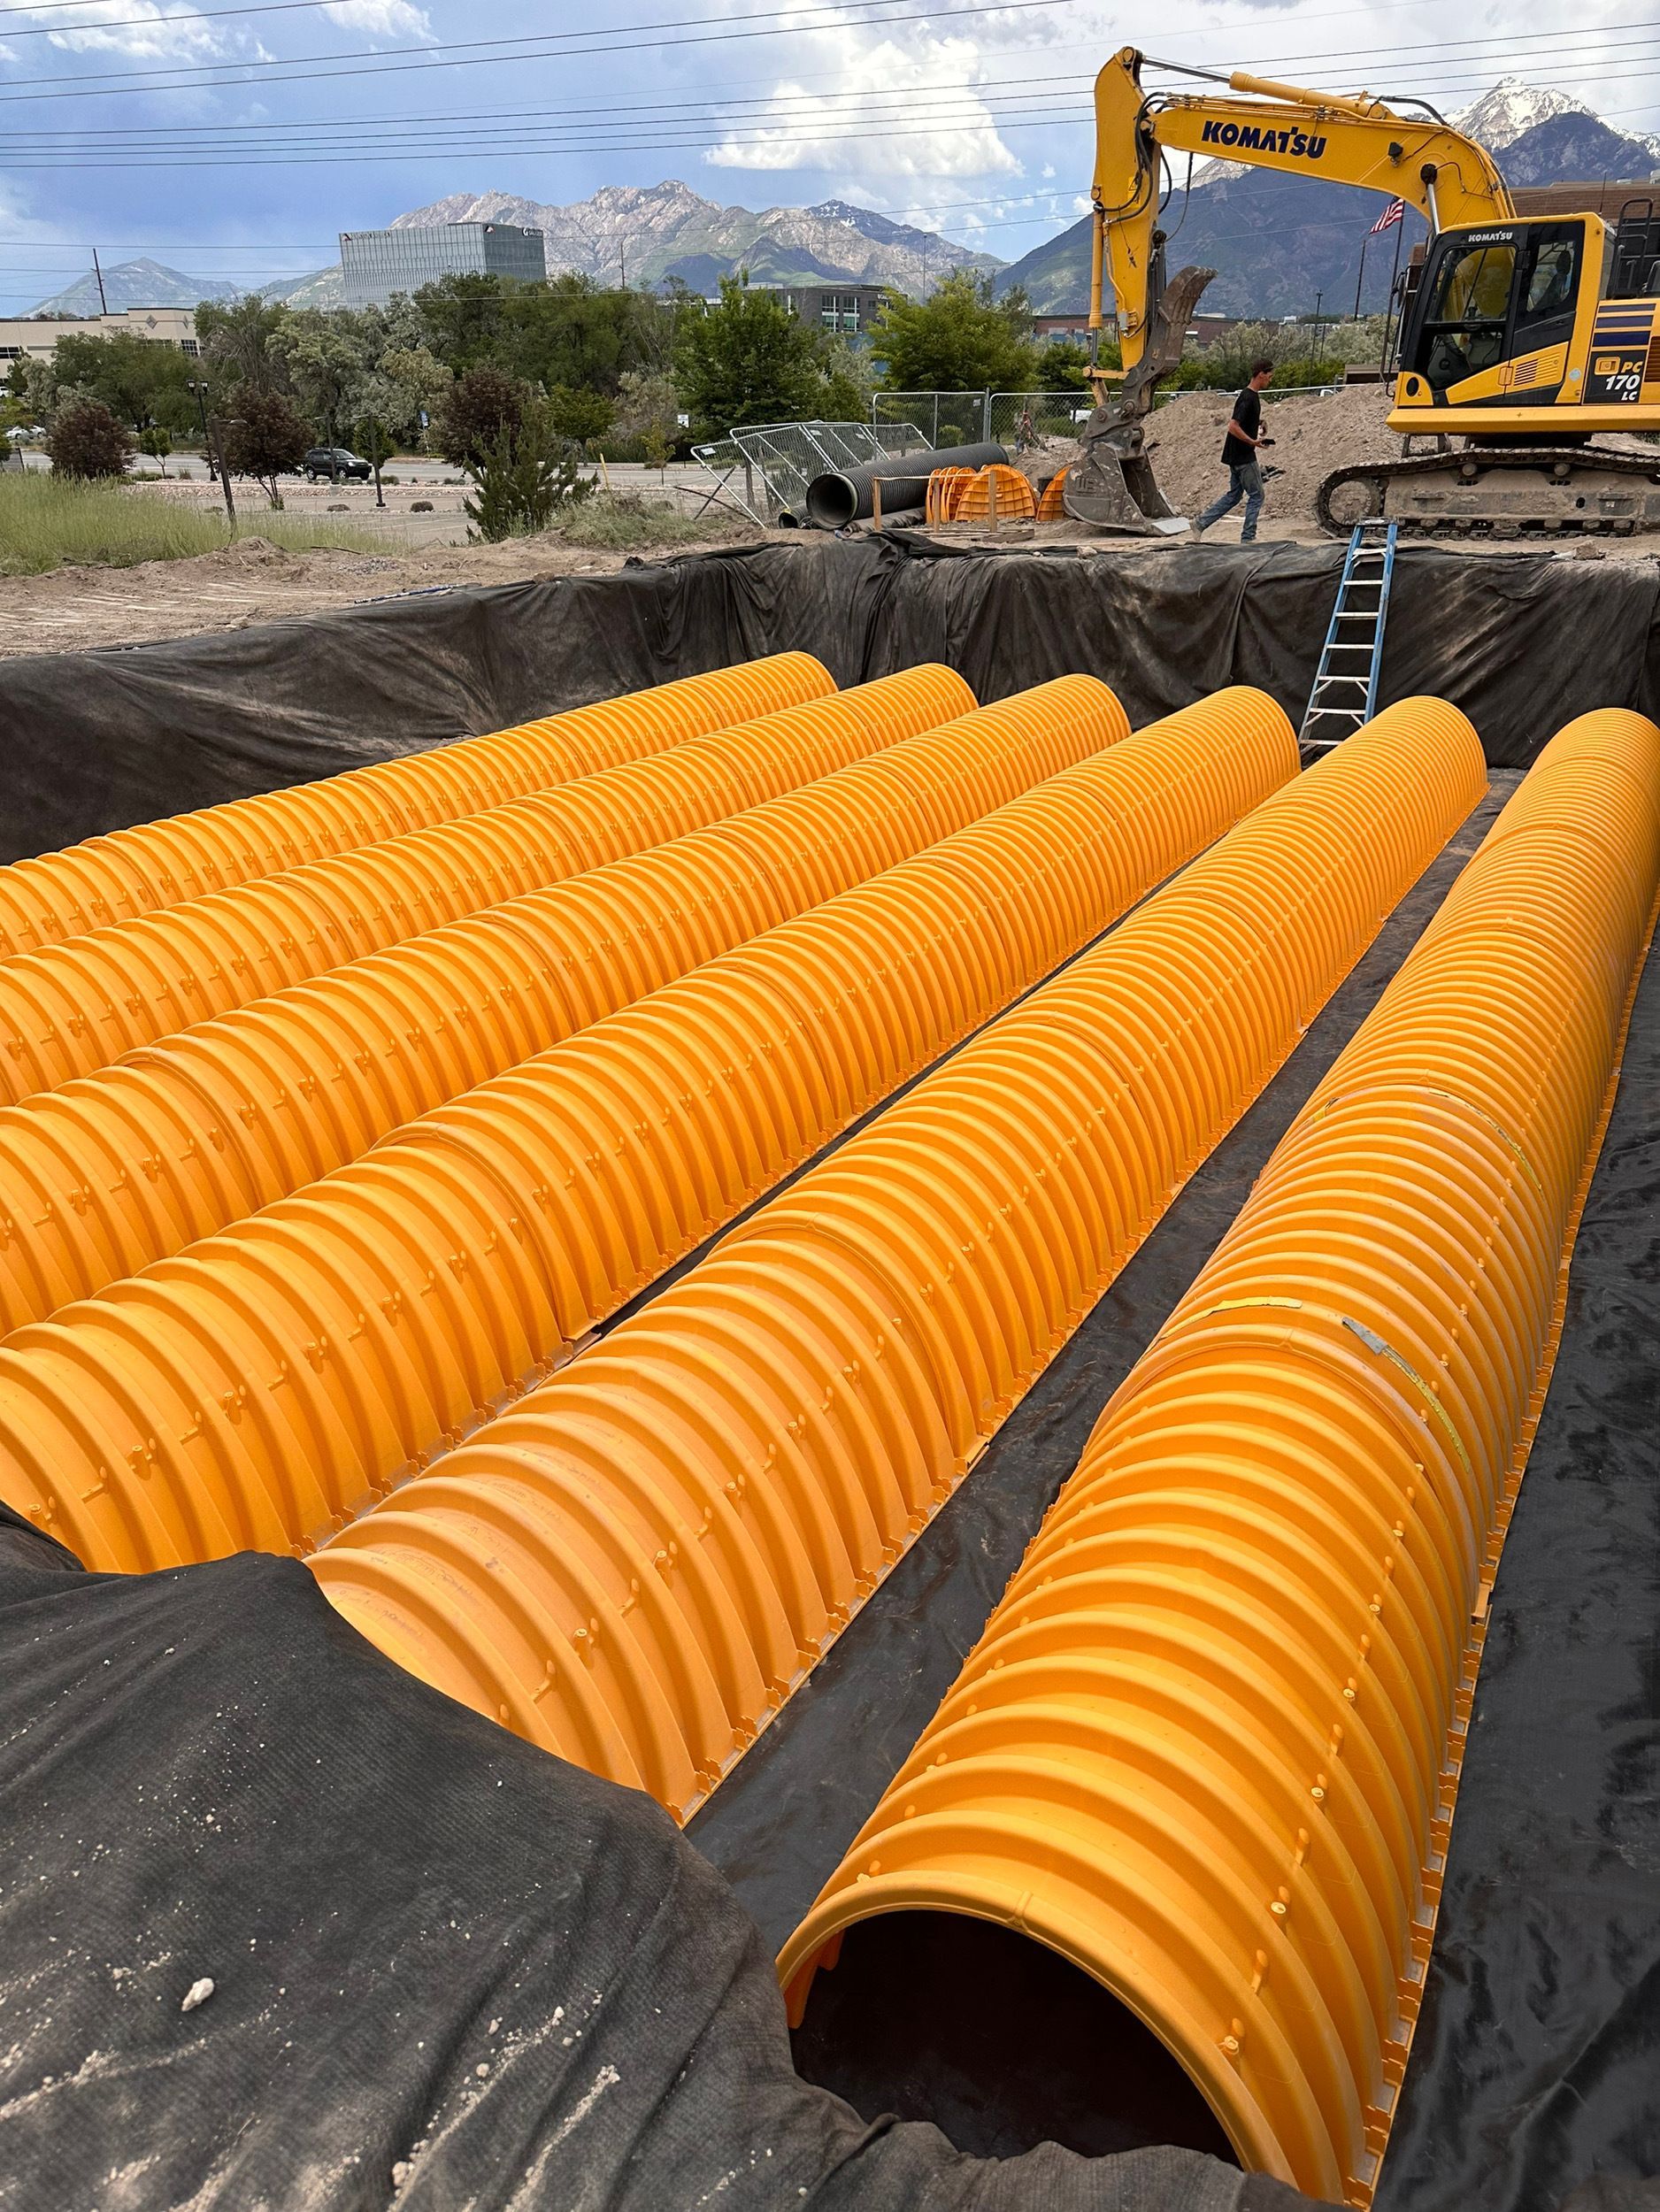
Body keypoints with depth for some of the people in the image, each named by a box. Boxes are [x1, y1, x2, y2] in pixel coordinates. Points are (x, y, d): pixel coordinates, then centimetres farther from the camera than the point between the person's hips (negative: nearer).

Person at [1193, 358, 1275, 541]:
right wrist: (1253, 441, -23)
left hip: (1236, 457, 10)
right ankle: (1247, 539, 2)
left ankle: (1201, 523, 13)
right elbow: (1233, 427, -25)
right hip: (1244, 457, -10)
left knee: (1233, 495, 14)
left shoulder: (1253, 396, 13)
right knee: (1256, 496, -2)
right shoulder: (1248, 398, -18)